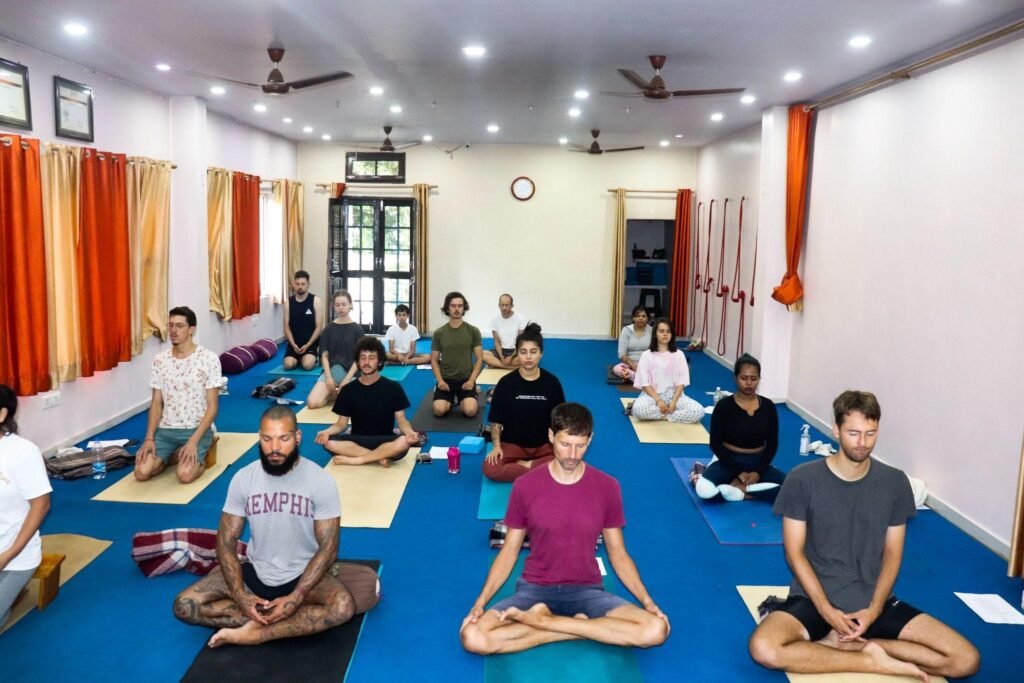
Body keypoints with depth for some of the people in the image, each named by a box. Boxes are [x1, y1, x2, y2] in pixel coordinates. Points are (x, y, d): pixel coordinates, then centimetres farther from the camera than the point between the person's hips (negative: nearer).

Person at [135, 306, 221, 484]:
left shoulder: (209, 359, -10)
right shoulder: (159, 360, 4)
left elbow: (212, 406, -10)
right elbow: (156, 403, 7)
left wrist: (193, 441, -20)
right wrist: (149, 438, -7)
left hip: (197, 429, -4)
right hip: (166, 429, 4)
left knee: (185, 474, -28)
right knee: (142, 472, -17)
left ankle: (198, 459, 6)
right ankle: (174, 456, 11)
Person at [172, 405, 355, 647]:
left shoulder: (321, 481, -15)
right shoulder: (243, 478, -7)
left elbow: (328, 547, -14)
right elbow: (226, 541, -5)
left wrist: (296, 598, -24)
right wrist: (240, 595, -19)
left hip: (302, 575, -3)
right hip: (255, 572, 3)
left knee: (343, 608, -32)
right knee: (184, 605, -17)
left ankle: (254, 632, -20)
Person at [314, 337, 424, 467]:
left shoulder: (393, 387, -1)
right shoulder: (348, 390, 3)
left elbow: (401, 420, -1)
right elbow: (342, 423, 5)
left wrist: (409, 432, -25)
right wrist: (327, 431, -18)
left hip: (384, 441, -2)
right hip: (357, 440, 2)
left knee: (404, 442, -36)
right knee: (329, 442, -29)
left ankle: (356, 459, -23)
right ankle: (380, 457, -23)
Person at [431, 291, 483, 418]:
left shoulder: (473, 331, 1)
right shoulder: (439, 333, 3)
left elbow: (479, 359, 2)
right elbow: (434, 360, 6)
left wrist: (471, 380, -11)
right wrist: (440, 380, -9)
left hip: (466, 379, -1)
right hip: (446, 379, 1)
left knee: (470, 411, -25)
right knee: (439, 410, -24)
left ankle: (462, 401, 13)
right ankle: (451, 401, 13)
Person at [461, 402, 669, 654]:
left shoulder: (607, 487, -4)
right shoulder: (525, 486, -6)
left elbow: (618, 553, 4)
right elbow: (509, 551, 2)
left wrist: (648, 602, -8)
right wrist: (481, 601, -10)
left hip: (586, 590, 1)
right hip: (534, 589, -1)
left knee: (656, 630, -25)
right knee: (473, 636, -27)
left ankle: (543, 620, -15)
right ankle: (577, 627, -13)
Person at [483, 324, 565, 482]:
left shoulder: (552, 382, -3)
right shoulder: (506, 383, -5)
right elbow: (497, 421, 1)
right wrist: (496, 446, -14)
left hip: (544, 444, 1)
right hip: (512, 443, 0)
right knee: (491, 469, -30)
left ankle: (525, 465, -13)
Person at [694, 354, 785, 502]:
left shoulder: (768, 406, -2)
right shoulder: (724, 406, -10)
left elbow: (772, 444, 2)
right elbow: (716, 444, -9)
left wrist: (758, 472, -12)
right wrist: (738, 472, -16)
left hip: (758, 463, 4)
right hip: (729, 462, -4)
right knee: (704, 489, -35)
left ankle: (739, 490, -15)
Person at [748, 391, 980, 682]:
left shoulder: (895, 483, -1)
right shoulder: (802, 480, -10)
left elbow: (892, 554, 3)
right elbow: (795, 553, -7)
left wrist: (874, 609, -11)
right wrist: (826, 610, -17)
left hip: (874, 600, 3)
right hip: (814, 597, -3)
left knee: (966, 659, -13)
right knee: (764, 649, -31)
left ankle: (842, 644, -7)